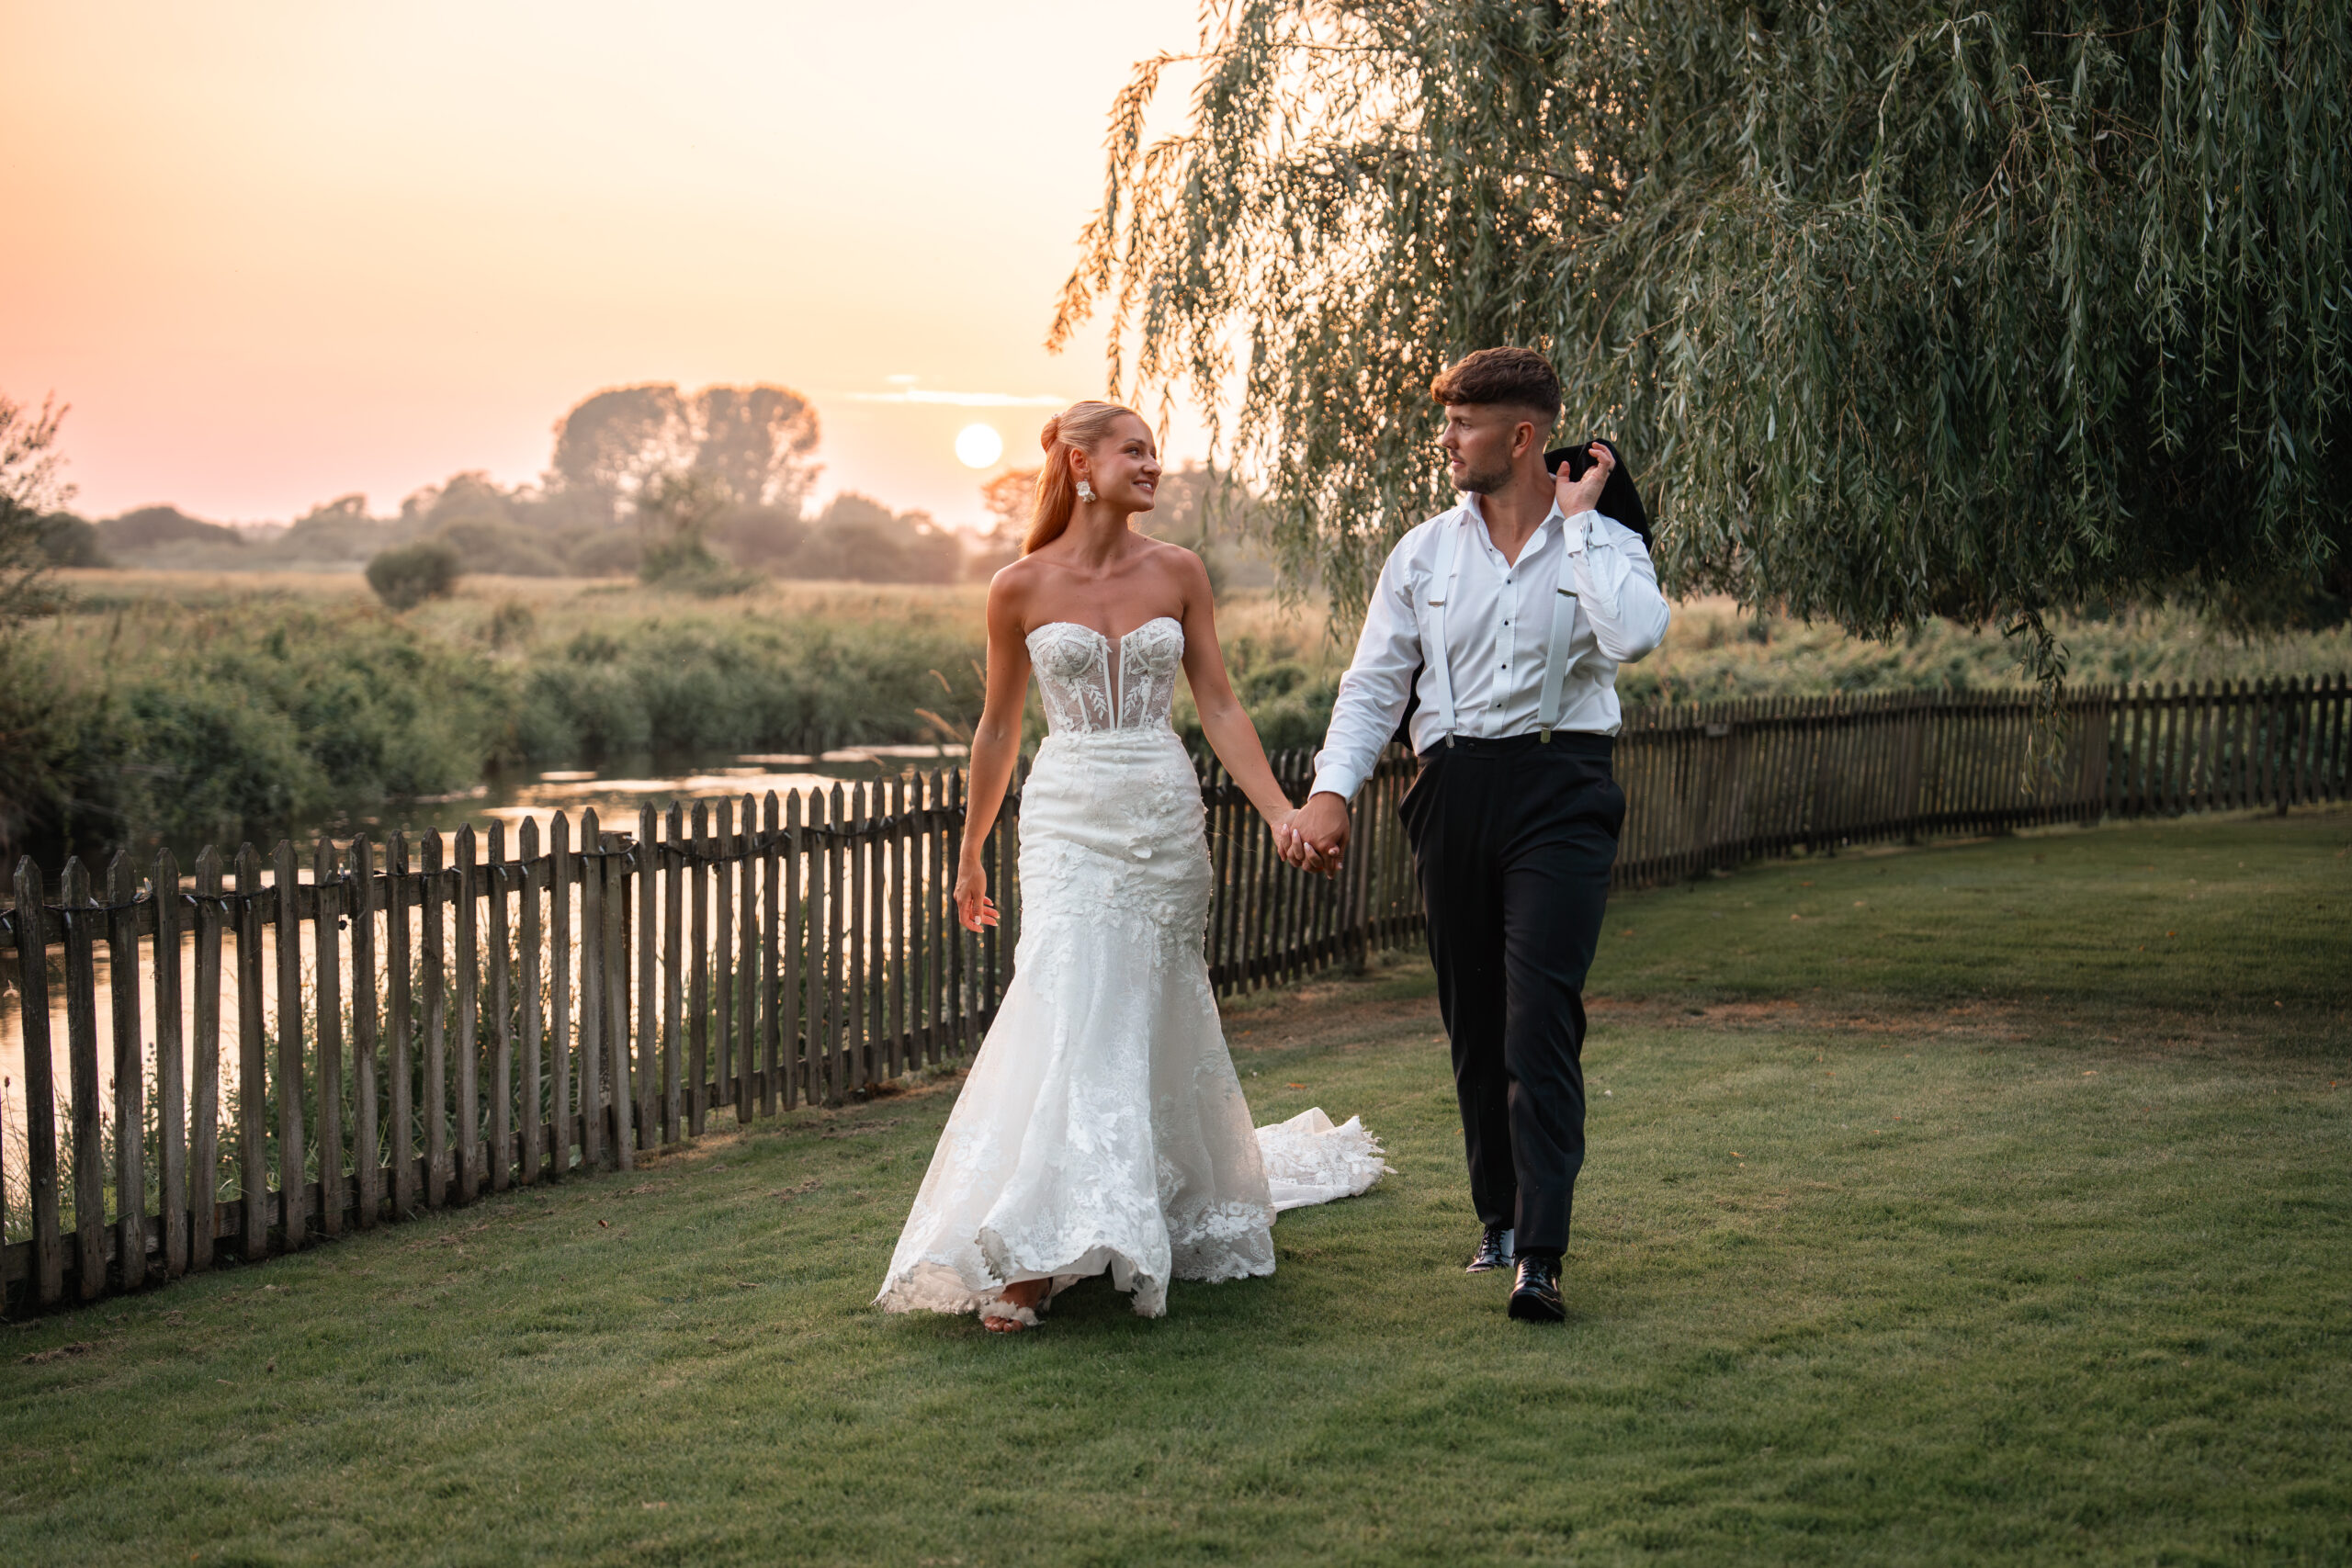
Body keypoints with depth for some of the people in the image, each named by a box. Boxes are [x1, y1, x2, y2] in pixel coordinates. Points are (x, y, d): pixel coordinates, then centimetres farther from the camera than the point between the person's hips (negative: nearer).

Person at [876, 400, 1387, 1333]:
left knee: (1158, 1021, 9)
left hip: (1164, 818, 2)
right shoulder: (1020, 589, -1)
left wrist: (1282, 815, -6)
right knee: (1067, 1018, -14)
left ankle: (1188, 1211, 30)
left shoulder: (1177, 574, 4)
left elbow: (1218, 705, 4)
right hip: (1068, 823, -2)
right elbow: (999, 728, 10)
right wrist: (970, 854, 17)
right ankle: (1031, 1259, -12)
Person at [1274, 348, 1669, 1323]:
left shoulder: (1604, 543, 2)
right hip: (1455, 794, 4)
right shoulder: (1423, 553, 10)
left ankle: (1540, 1257, -15)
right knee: (1471, 1021, 10)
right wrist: (1330, 791, -7)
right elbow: (1374, 683, 8)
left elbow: (1634, 636, -20)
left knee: (1540, 1021, -14)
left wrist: (1576, 517, -10)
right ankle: (1499, 1214, 28)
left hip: (1560, 793, -4)